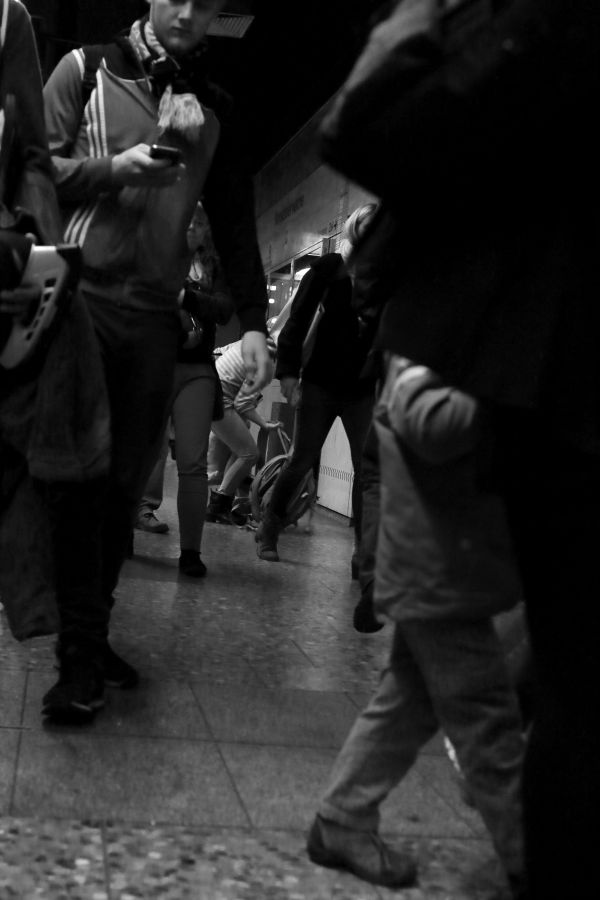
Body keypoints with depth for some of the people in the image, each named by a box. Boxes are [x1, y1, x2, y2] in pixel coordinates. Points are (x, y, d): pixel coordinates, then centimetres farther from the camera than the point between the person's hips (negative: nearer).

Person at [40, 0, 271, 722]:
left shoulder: (214, 108, 15)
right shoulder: (88, 69, 8)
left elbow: (234, 220, 12)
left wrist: (252, 319, 3)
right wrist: (113, 168, -13)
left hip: (154, 316, 3)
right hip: (81, 295, -3)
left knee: (125, 482, 1)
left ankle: (90, 637, 11)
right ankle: (80, 651, -1)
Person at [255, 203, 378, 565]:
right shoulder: (329, 267, 2)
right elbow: (299, 318, -1)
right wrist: (289, 369, -9)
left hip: (363, 388, 1)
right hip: (321, 381, -1)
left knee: (367, 468, -5)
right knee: (302, 460, 3)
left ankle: (363, 551, 0)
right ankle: (269, 529, 22)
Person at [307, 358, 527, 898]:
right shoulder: (420, 365, -13)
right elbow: (434, 427, -33)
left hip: (436, 581, 10)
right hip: (441, 580, -10)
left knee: (409, 704, 16)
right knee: (489, 722, -1)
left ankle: (342, 823, 26)